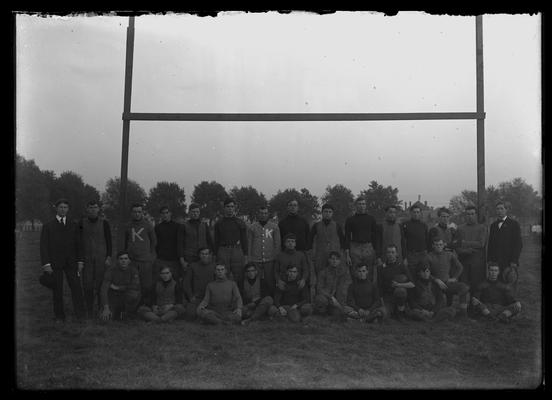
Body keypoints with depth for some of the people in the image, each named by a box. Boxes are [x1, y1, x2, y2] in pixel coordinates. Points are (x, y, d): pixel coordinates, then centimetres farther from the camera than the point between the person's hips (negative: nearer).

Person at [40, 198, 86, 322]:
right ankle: (59, 316, 12)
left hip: (71, 263, 1)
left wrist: (80, 261, 3)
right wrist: (46, 264, -8)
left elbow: (79, 244, 11)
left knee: (76, 288, -7)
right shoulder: (48, 226, 6)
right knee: (57, 291, 2)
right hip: (55, 263, -1)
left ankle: (80, 316, -3)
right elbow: (43, 246, 1)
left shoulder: (74, 225, 12)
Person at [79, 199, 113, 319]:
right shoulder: (82, 223, 4)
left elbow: (109, 241, 1)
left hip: (101, 257, -1)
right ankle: (89, 311, 9)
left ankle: (99, 310, 9)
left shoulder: (104, 223, 0)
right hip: (87, 258, 1)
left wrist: (109, 257, -6)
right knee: (87, 285, -2)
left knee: (100, 284, -1)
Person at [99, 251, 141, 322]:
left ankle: (127, 314, -5)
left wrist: (117, 288, -18)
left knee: (133, 294, -32)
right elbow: (103, 290, -17)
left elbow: (136, 286, -24)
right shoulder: (111, 270, -10)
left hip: (126, 299, -1)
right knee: (104, 318, -19)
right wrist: (106, 308, -29)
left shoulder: (134, 271, -9)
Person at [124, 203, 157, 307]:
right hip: (132, 260, 2)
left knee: (147, 285, -3)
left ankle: (148, 305, 7)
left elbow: (154, 241, 13)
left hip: (146, 260, -2)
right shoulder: (128, 226, 9)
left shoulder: (148, 225, 3)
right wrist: (128, 254, 15)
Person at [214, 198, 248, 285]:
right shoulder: (219, 223, 11)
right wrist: (215, 255, 6)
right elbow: (216, 241, 13)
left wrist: (245, 255, 1)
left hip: (237, 251, -1)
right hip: (223, 251, 1)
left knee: (238, 277, 0)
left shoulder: (240, 223, 8)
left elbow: (244, 240, 8)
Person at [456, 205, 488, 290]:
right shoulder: (460, 228, 11)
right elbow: (457, 247, 5)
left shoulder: (482, 228, 7)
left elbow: (481, 244, -7)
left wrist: (464, 243, -4)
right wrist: (468, 251, -12)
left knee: (477, 286, -1)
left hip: (478, 263, -1)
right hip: (463, 263, 1)